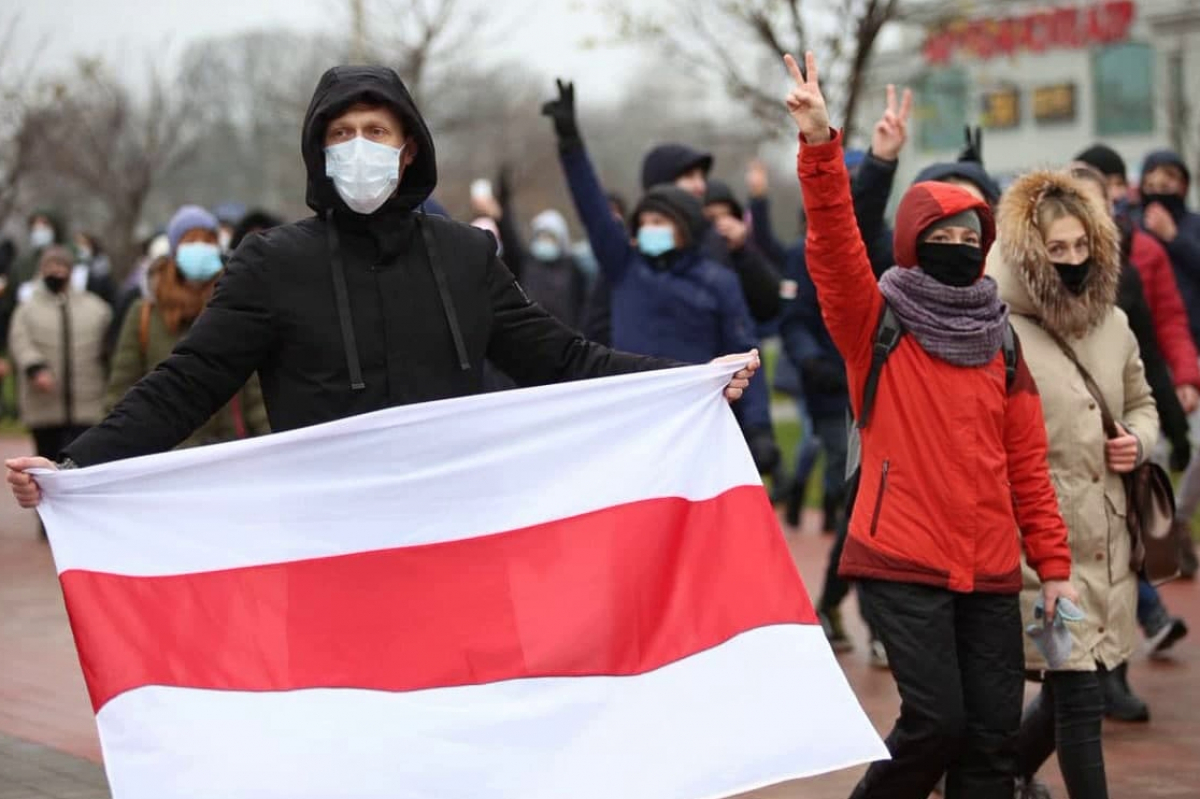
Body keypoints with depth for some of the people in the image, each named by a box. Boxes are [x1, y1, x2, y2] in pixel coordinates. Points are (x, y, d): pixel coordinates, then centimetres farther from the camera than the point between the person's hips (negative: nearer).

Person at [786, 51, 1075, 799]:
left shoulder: (1000, 342, 11)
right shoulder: (876, 325, 0)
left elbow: (1027, 462, 12)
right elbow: (835, 245, -17)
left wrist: (1053, 562, 8)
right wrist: (821, 147, -31)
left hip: (990, 571, 5)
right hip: (903, 564, -4)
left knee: (995, 733, 4)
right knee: (938, 722, -10)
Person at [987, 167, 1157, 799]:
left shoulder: (1113, 324, 9)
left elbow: (1141, 403, 24)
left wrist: (1139, 440, 1)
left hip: (1108, 535, 7)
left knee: (1071, 686, 16)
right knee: (1080, 694, -6)